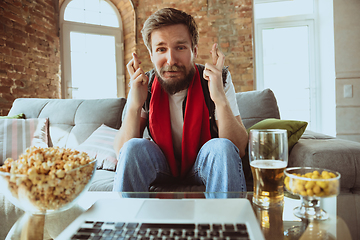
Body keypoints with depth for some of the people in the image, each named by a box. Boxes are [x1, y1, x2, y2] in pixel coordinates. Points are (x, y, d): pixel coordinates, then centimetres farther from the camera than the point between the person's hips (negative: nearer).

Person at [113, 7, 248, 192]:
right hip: (162, 167, 1)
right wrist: (134, 106, -31)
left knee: (221, 147, -30)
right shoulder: (144, 86, -13)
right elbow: (121, 152, -16)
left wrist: (221, 99, -37)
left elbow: (239, 149, -23)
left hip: (204, 164, 0)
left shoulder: (219, 80, -17)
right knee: (133, 147, -27)